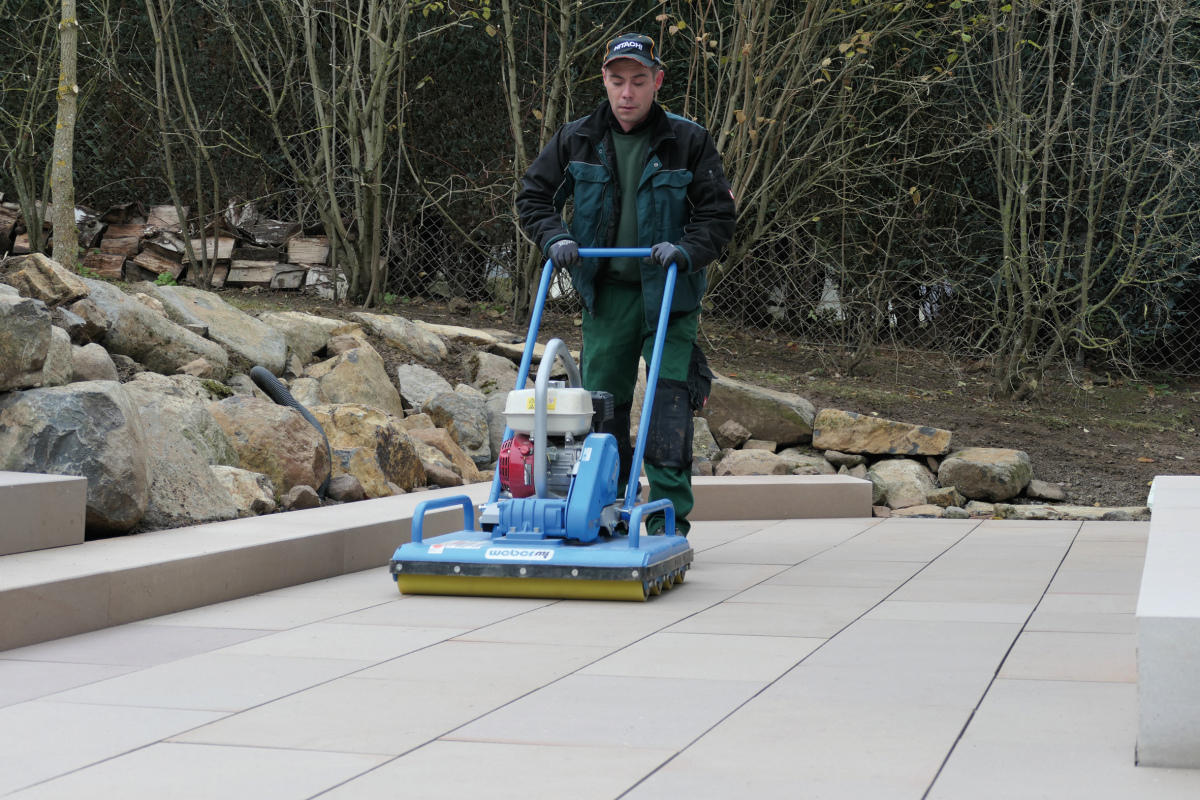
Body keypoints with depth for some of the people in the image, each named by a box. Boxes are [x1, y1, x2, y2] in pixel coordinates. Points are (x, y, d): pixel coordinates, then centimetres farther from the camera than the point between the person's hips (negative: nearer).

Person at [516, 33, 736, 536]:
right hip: (605, 292, 3)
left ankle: (668, 519, -4)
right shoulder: (576, 141, 4)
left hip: (667, 292, -3)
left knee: (670, 403, -9)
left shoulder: (689, 142, -3)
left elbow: (719, 214, 0)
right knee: (601, 402, 5)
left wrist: (688, 249, -18)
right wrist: (554, 238, -6)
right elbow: (534, 196, 12)